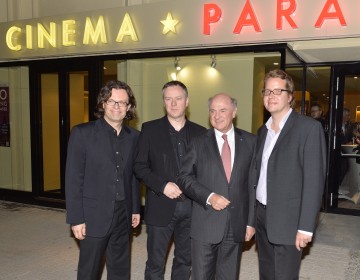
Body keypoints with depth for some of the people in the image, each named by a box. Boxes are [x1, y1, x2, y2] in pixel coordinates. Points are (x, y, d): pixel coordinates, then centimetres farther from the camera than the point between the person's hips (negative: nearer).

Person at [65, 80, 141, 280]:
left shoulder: (134, 136, 4)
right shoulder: (82, 133, -8)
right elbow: (73, 178, -10)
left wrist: (136, 208, 11)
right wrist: (76, 218, -12)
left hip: (123, 216, 4)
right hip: (94, 216, -4)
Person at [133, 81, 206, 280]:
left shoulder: (199, 132, 6)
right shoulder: (150, 129, 0)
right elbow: (139, 166, -3)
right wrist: (163, 185, -15)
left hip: (191, 207, 3)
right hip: (161, 206, -2)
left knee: (185, 260, 16)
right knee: (155, 263, 7)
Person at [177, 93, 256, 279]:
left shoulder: (250, 142, 3)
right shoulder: (199, 143, 2)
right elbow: (184, 178, -1)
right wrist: (209, 197, -15)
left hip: (237, 225, 1)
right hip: (205, 224, -1)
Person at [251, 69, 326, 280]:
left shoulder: (309, 128, -11)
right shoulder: (263, 131, 10)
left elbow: (314, 180, -15)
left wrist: (306, 227, -18)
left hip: (287, 220, -6)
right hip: (262, 216, 6)